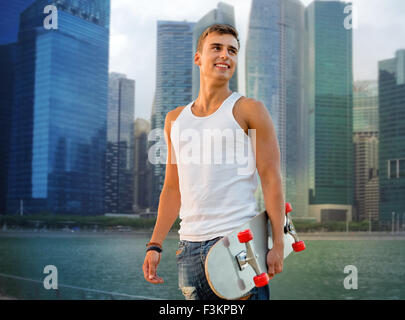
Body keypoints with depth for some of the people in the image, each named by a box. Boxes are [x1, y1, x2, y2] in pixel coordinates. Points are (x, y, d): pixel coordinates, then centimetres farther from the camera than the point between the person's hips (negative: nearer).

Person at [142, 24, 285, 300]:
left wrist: (278, 244, -12)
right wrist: (155, 245, 11)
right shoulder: (175, 119, 14)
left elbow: (271, 178, -5)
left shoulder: (248, 110, -1)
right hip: (189, 247, 5)